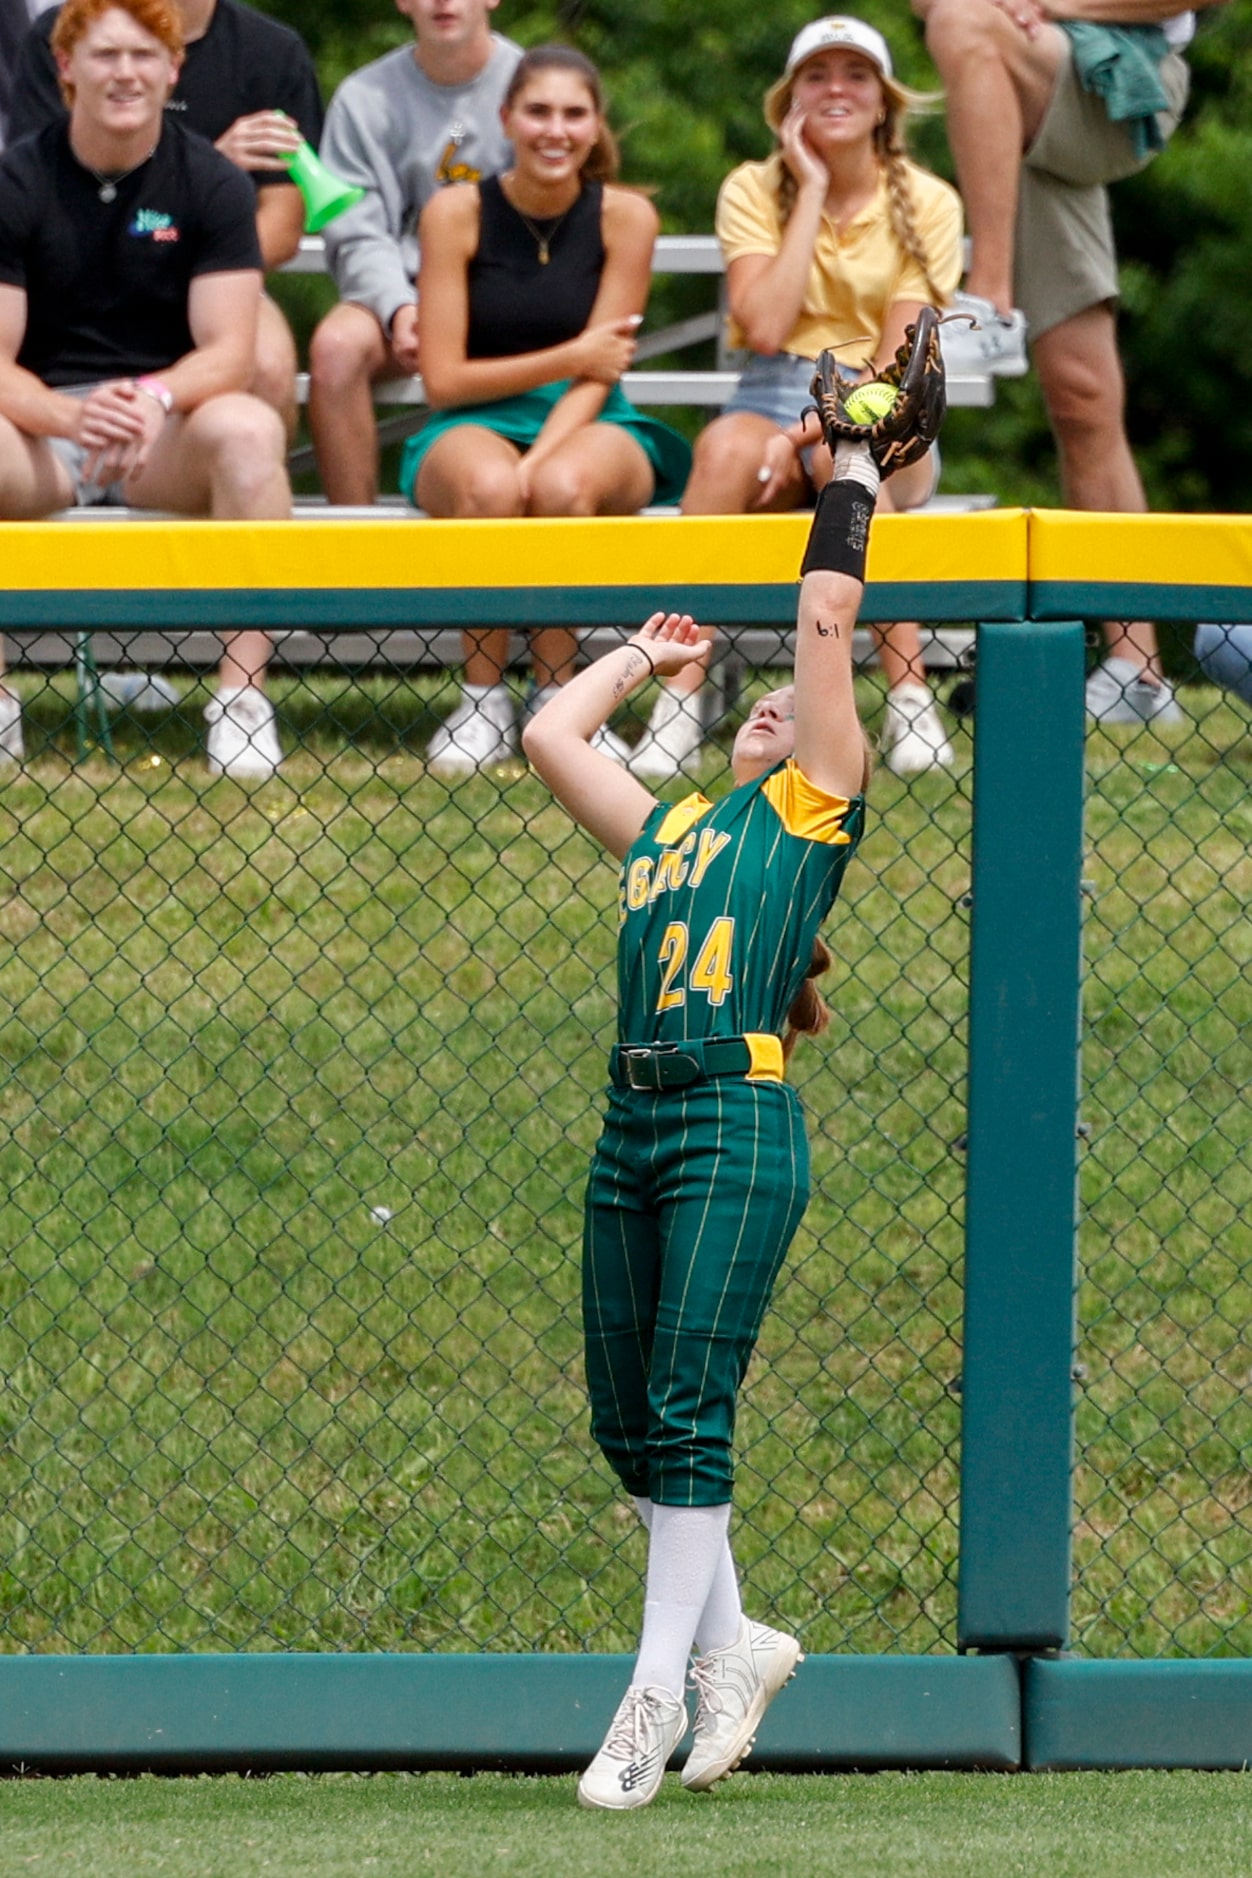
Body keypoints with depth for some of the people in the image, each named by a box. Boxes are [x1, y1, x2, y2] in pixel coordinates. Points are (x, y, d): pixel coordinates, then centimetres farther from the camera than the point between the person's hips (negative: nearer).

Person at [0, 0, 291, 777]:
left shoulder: (213, 184, 1)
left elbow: (228, 354, -7)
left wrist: (154, 399, -30)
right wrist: (69, 416, -29)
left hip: (167, 437, 0)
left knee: (248, 429, -34)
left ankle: (242, 693, -30)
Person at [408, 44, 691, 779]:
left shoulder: (624, 216, -2)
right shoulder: (457, 213, -5)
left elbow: (597, 374, -5)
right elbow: (444, 378, -4)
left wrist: (540, 460, -22)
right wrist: (570, 359, -7)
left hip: (588, 425, 0)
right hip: (476, 424, 0)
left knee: (564, 484, -37)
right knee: (489, 485, -38)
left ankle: (556, 694, -17)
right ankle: (484, 699, -21)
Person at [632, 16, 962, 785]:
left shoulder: (925, 203, 2)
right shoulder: (756, 189, 4)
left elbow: (897, 366, -5)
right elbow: (765, 329, -11)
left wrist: (816, 430, -22)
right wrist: (813, 193, -8)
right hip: (774, 400, 1)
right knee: (727, 448, -36)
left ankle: (910, 702, -36)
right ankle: (679, 704, -40)